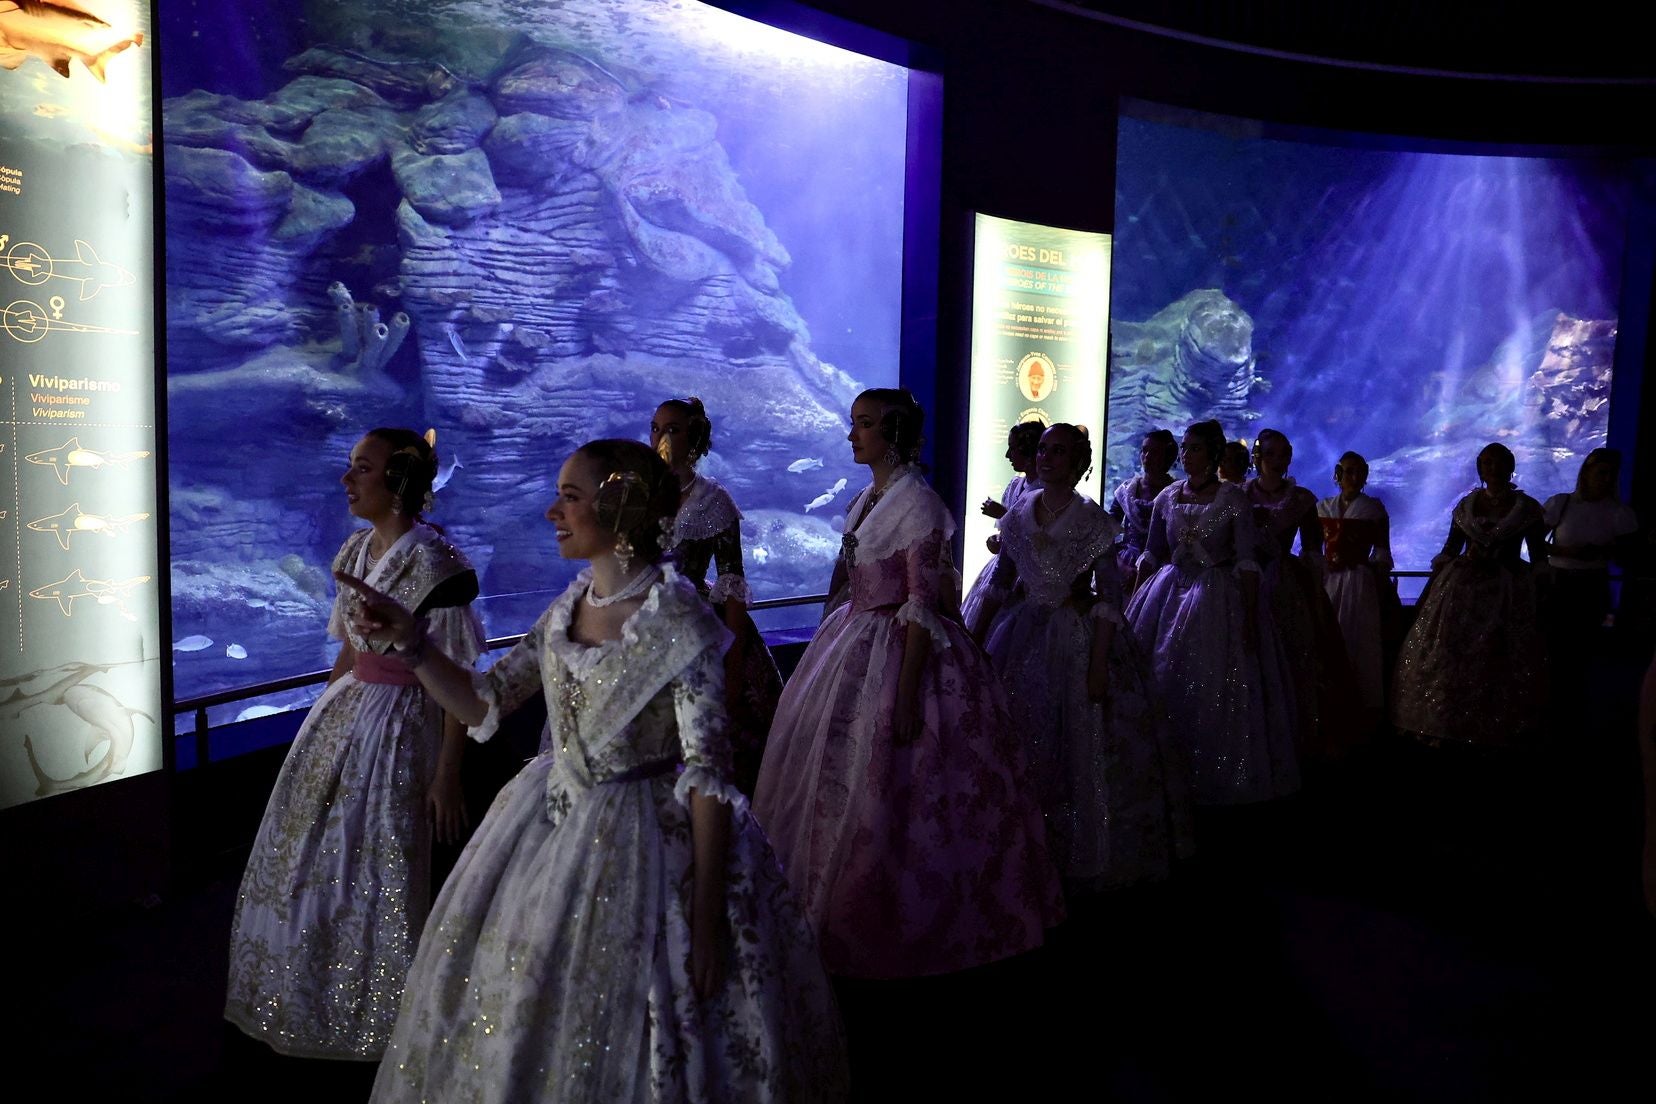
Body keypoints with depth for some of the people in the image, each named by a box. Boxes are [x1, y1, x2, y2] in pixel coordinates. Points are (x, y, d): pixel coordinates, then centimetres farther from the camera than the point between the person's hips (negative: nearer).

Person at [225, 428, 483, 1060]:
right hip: (342, 716, 8)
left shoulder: (434, 564, -20)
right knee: (309, 860, 18)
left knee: (378, 873, 5)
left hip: (400, 728, -8)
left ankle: (376, 1019, 28)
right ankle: (304, 1002, 41)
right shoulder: (357, 549, 5)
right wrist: (323, 711, 19)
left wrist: (447, 775, -18)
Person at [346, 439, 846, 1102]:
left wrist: (707, 917, -21)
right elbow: (483, 705, 6)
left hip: (642, 842, -7)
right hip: (550, 820, 7)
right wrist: (411, 643, -9)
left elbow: (708, 772, -20)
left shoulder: (677, 621, -20)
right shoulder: (567, 609, 1)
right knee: (513, 1017, 20)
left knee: (614, 1038, 7)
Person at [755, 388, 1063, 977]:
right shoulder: (866, 498, 10)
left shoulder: (918, 503, -15)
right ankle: (836, 909, 32)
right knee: (835, 774, 14)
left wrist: (906, 695, -23)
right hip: (852, 647, 9)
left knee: (881, 790, -1)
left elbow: (923, 605, -19)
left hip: (900, 652, -9)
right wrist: (830, 646, 16)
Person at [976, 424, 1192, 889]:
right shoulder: (1020, 514, 4)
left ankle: (1083, 854, 19)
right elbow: (999, 583, 10)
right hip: (1022, 635, 5)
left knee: (1081, 745, 2)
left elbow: (1109, 598, -13)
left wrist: (1098, 665, -19)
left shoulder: (1092, 520, -10)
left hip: (1078, 637, -4)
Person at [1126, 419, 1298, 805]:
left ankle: (1210, 776, 15)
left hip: (1216, 597, -4)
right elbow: (1151, 554, 12)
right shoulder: (1167, 497, 6)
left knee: (1209, 686, -1)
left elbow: (1247, 561, -9)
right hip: (1168, 591, 4)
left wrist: (1250, 616, -15)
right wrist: (1135, 601, 6)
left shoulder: (1233, 498, -6)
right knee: (1157, 679, 4)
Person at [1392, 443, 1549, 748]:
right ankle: (1441, 724, 9)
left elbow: (1539, 559, 1)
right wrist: (1427, 593, 3)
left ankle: (1496, 729, 16)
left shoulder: (1528, 508, 0)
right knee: (1444, 657, -1)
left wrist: (1541, 601, -5)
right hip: (1460, 588, 2)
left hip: (1507, 594, -2)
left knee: (1497, 663, 1)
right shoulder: (1465, 505, 6)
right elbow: (1448, 552, 8)